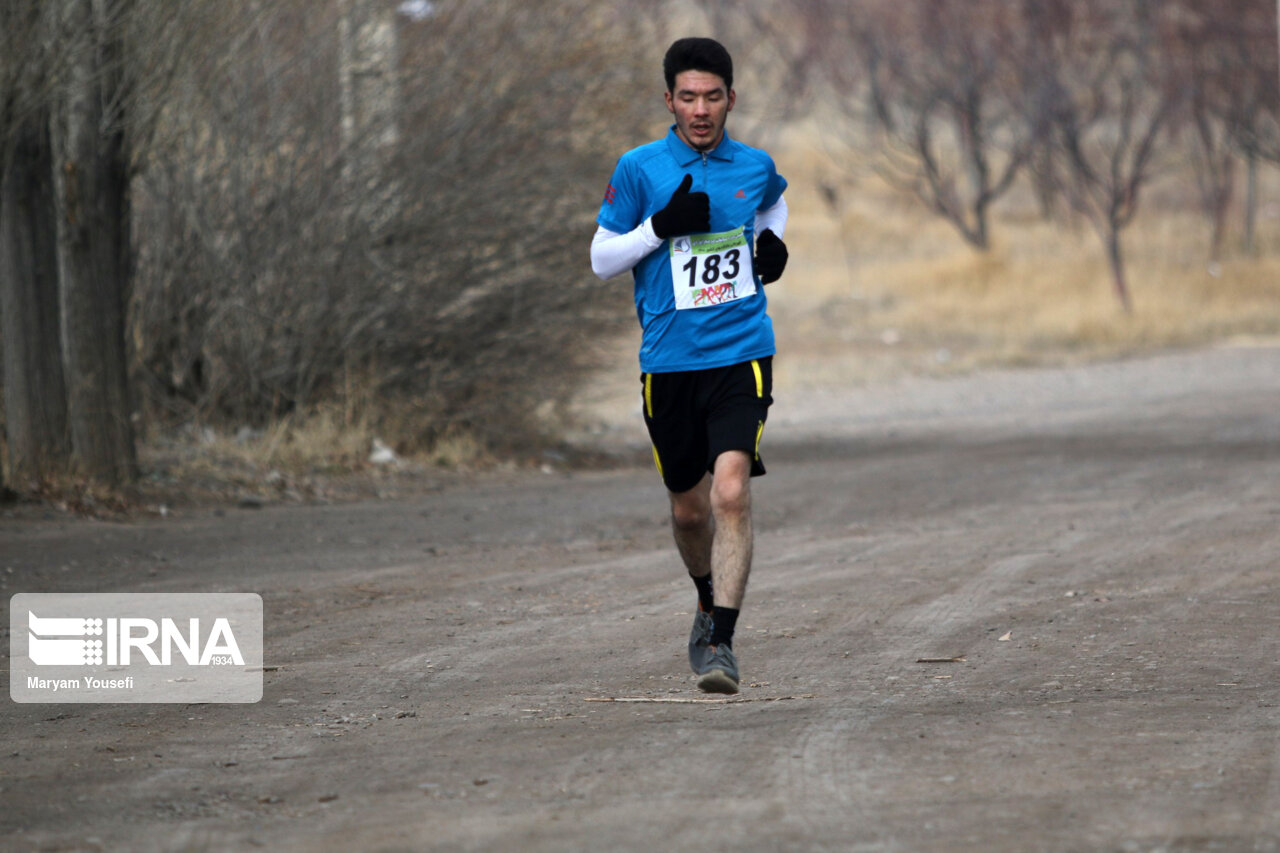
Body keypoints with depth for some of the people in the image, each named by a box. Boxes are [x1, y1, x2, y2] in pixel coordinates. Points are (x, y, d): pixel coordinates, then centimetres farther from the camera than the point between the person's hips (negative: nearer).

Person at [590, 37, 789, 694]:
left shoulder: (754, 166, 6)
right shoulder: (639, 169, -1)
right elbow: (601, 259, 3)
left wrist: (772, 242, 9)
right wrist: (662, 226, -13)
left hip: (741, 355, -1)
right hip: (669, 361, 1)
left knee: (731, 491, -18)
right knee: (689, 506, 11)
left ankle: (720, 642, -18)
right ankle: (709, 601, 41)